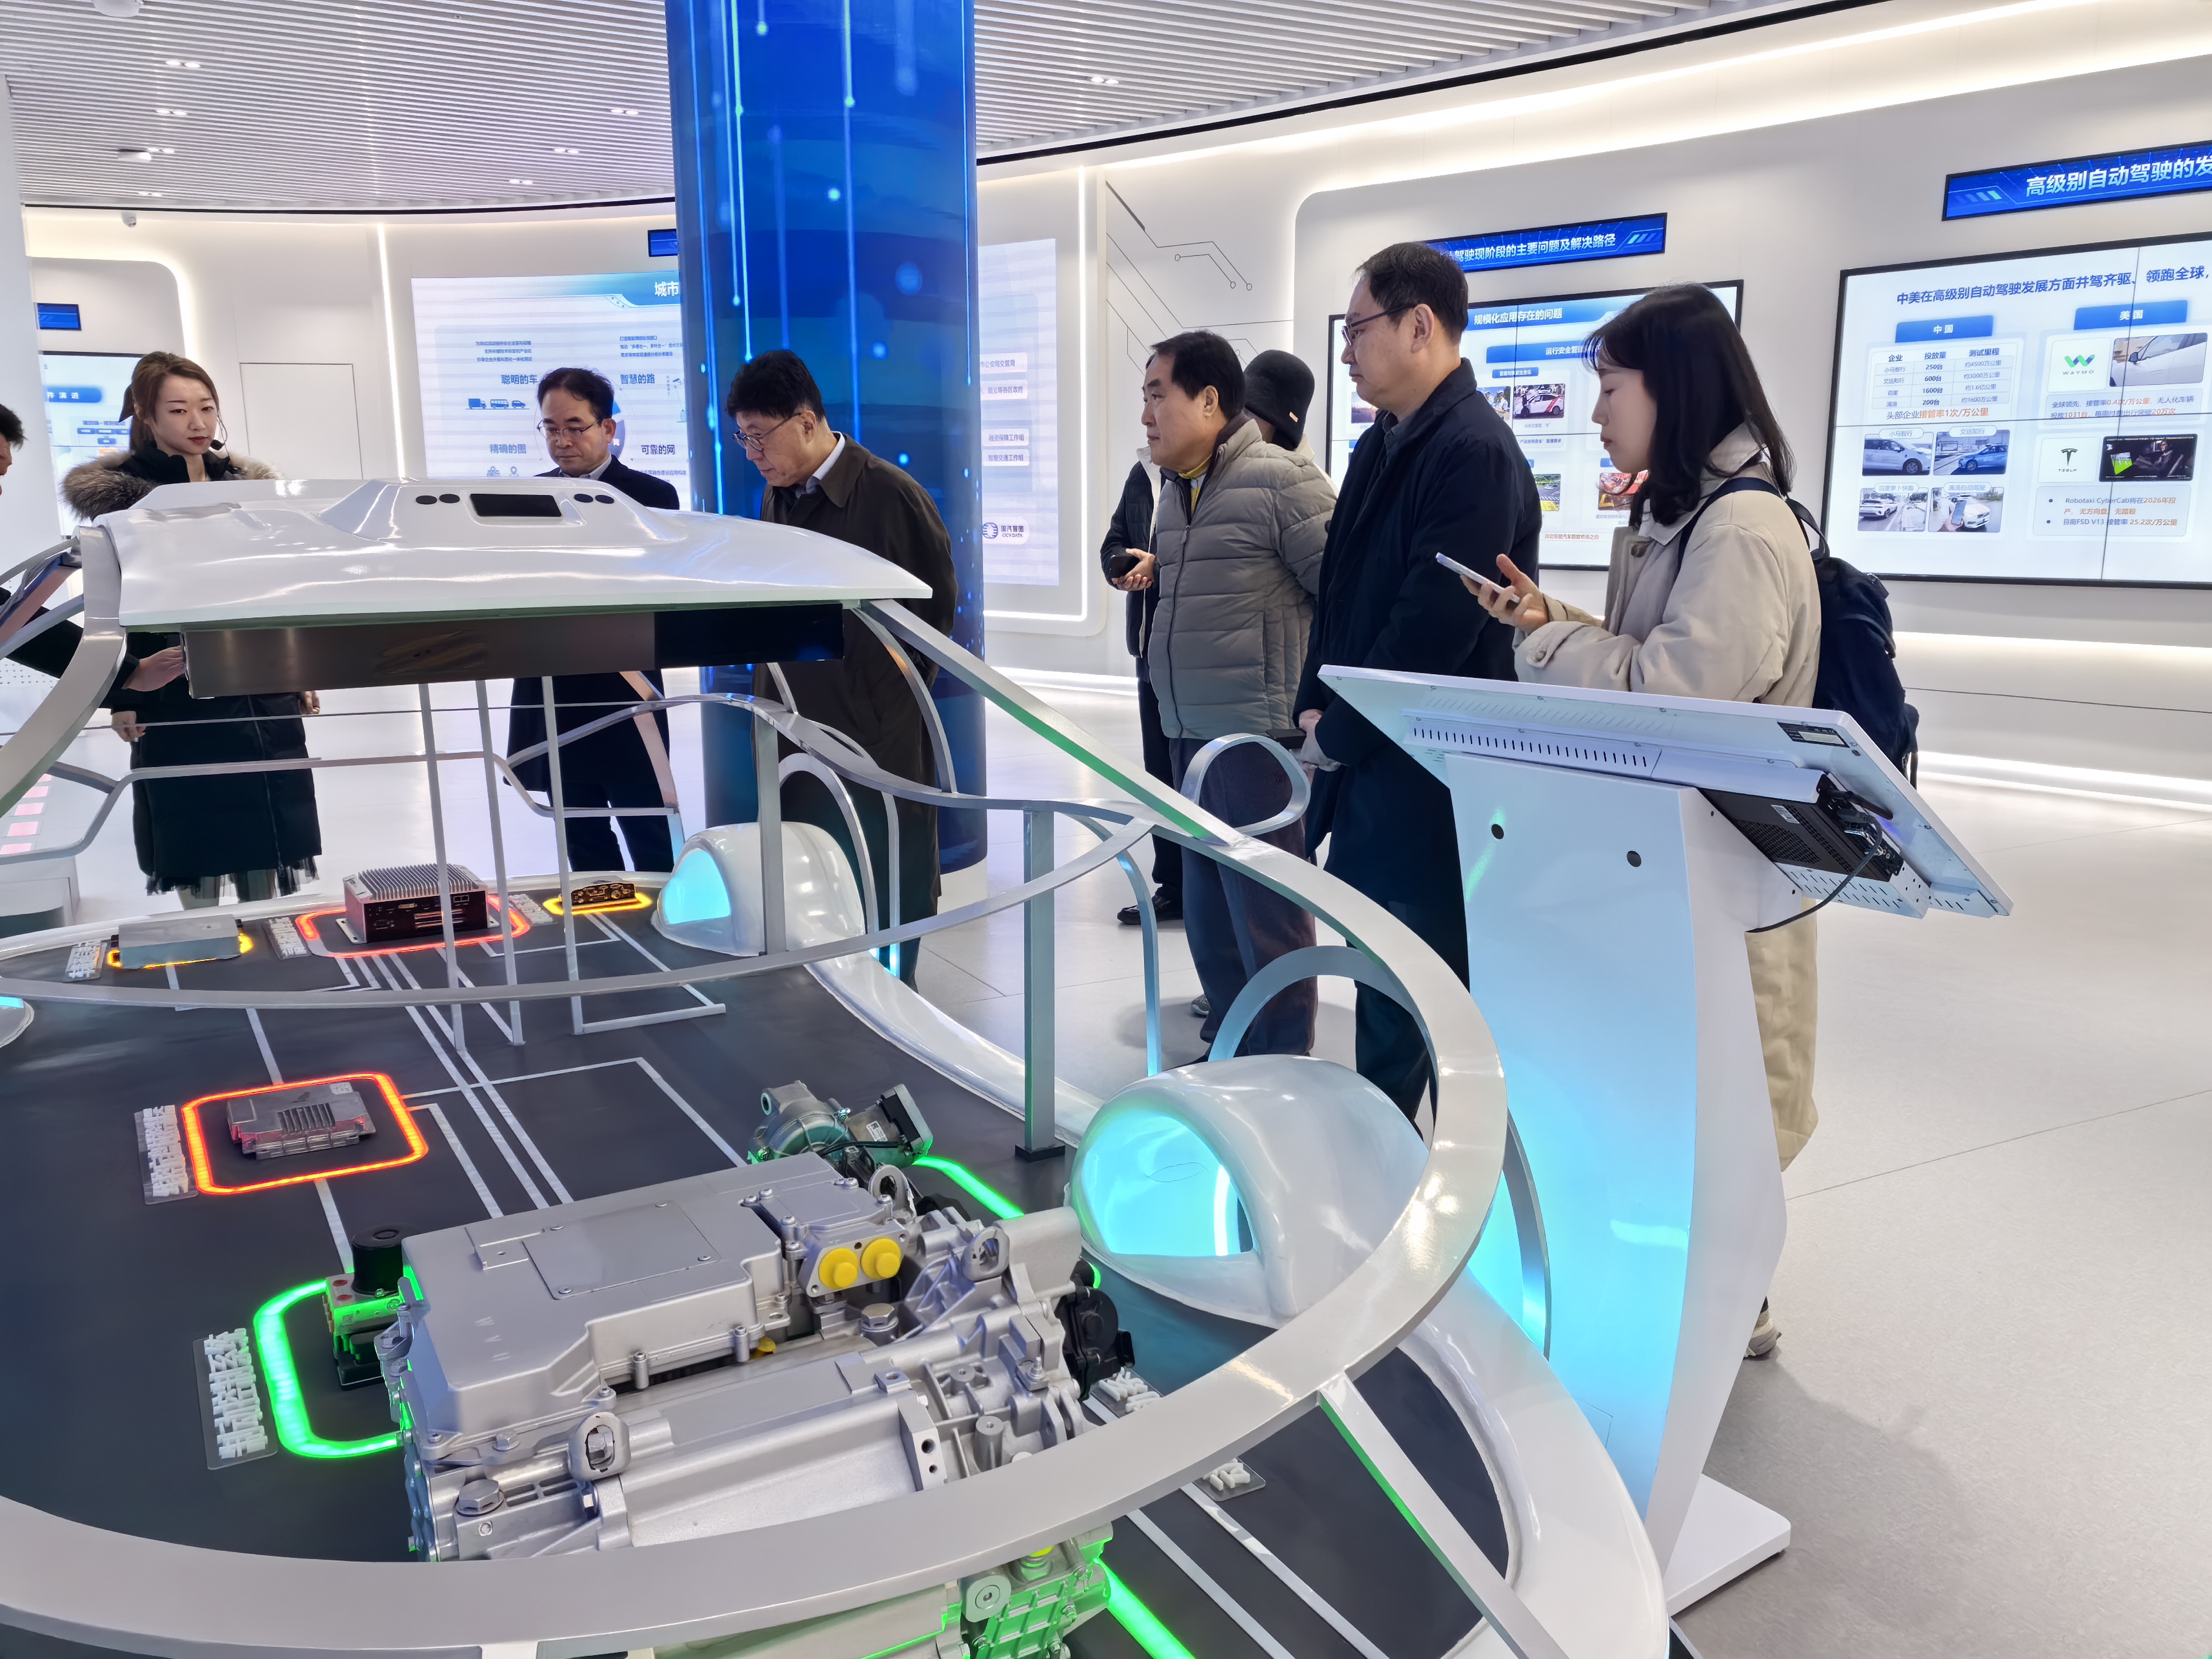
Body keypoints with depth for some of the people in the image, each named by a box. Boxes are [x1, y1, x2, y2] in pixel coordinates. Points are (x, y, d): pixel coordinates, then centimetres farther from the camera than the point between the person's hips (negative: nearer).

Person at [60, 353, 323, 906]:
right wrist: (120, 697, -11)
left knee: (267, 836, 7)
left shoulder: (248, 485, 10)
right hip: (176, 696, -3)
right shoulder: (116, 494, -2)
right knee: (198, 842, 2)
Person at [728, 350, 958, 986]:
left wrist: (895, 692, -5)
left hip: (882, 732, -6)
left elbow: (938, 603, -7)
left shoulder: (891, 495, -12)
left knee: (894, 883, 6)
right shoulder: (778, 496, 8)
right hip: (804, 725, 6)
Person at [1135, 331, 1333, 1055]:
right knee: (1206, 911, 15)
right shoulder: (1174, 489, 15)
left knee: (1266, 914, -3)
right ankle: (1228, 1048, 29)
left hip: (1256, 736, -8)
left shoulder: (1280, 479, -11)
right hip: (1189, 736, 9)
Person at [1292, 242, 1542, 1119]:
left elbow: (1433, 628, -22)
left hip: (1430, 775, -9)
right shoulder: (1381, 446, 12)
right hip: (1365, 759, 9)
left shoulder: (1475, 452, -17)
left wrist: (1339, 735, -12)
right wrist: (1318, 711, 5)